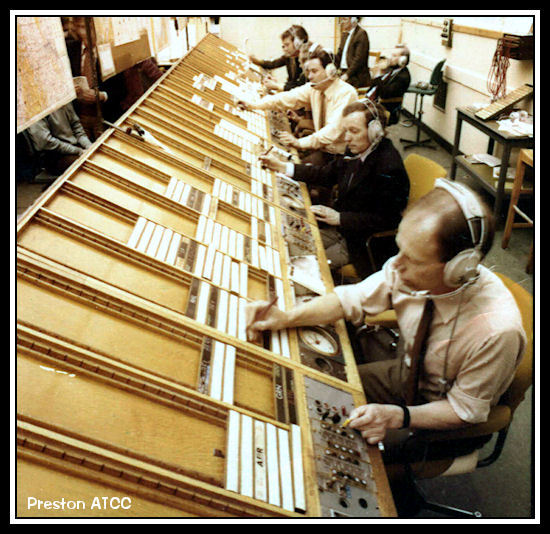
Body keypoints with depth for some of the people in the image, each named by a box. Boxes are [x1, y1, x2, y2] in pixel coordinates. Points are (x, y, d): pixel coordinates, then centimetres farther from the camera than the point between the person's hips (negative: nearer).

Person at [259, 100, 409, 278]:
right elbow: (326, 173, 10)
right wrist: (282, 167, 4)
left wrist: (339, 218, -23)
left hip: (366, 242, -8)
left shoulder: (389, 168, -25)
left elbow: (386, 220, -23)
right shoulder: (357, 150, -1)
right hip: (341, 224, 8)